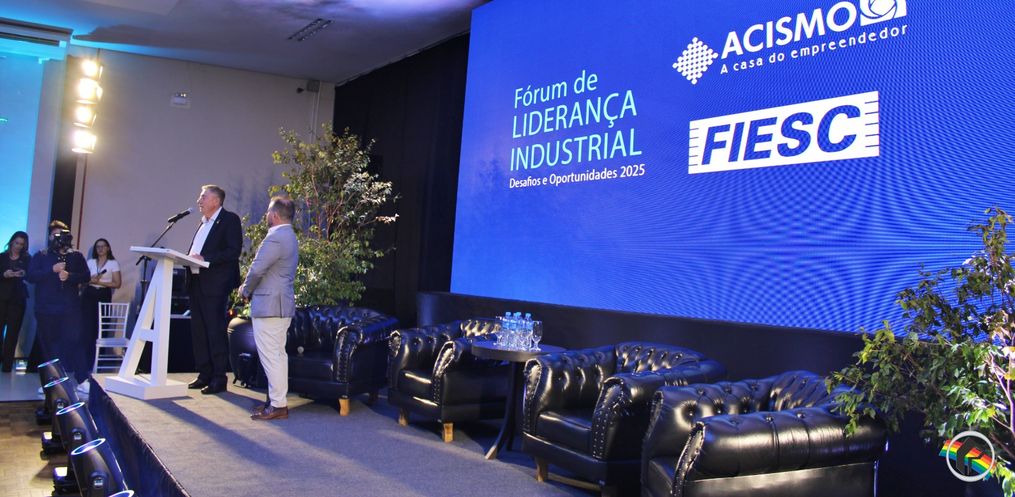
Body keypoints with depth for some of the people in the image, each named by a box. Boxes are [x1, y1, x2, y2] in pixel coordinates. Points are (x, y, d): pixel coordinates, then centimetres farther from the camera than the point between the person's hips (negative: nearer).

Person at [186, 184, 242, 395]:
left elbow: (233, 251, -15)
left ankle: (219, 379, -1)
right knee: (198, 330, 11)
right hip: (196, 283, 8)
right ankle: (204, 375, 19)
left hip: (215, 284, -8)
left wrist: (205, 259, -19)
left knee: (215, 330, -6)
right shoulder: (203, 222, 20)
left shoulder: (230, 220, -5)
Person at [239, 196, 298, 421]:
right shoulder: (289, 236, 16)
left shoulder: (275, 237, -18)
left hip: (269, 305, -10)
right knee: (278, 354, 14)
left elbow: (257, 269, -19)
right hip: (283, 303, 10)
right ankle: (278, 400, 21)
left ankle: (277, 406, -3)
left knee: (271, 355, -6)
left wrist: (245, 290, 0)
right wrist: (250, 288, 14)